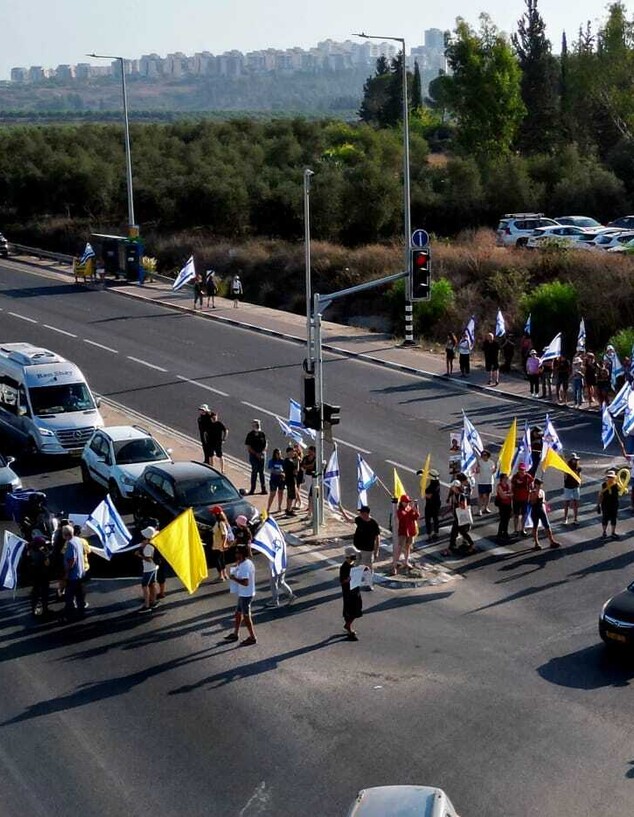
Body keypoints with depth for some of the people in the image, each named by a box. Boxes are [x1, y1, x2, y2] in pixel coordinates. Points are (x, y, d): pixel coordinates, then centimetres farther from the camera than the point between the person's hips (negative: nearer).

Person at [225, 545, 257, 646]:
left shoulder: (244, 566, -27)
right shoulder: (248, 562, 4)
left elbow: (245, 582, -31)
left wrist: (234, 579, -20)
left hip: (246, 595, -10)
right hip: (243, 594, 10)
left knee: (246, 616, 4)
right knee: (238, 613, 20)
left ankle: (252, 638, 16)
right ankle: (235, 634, 33)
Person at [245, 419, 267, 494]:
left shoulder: (262, 434, 8)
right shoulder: (250, 435, -2)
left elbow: (265, 445, 12)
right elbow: (248, 447, -5)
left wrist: (263, 451, -6)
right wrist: (256, 454, -13)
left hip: (261, 455, 3)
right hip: (253, 455, -3)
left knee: (261, 471, 5)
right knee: (255, 471, -6)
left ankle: (263, 489, 9)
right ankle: (252, 489, 0)